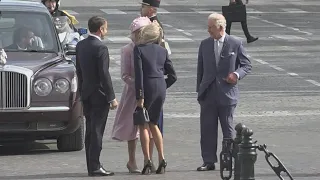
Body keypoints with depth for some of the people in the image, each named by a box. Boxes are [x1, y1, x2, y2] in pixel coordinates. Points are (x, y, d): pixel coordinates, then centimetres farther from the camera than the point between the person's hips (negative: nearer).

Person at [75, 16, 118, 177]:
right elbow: (104, 74, -18)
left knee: (90, 131, 12)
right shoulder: (101, 48, -17)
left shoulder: (80, 45, 7)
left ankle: (91, 166, 16)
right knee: (97, 131, -5)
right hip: (99, 94, -8)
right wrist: (112, 98, -14)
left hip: (86, 94, 8)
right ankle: (94, 167, -6)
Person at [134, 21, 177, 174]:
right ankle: (161, 159, 10)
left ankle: (147, 160, -5)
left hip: (147, 88, -5)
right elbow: (173, 76, 11)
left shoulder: (139, 49, -7)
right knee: (153, 124, 18)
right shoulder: (162, 50, 10)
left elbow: (139, 73, -14)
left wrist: (139, 96, -14)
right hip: (161, 89, 5)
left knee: (143, 125, 4)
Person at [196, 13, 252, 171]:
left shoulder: (235, 44, -3)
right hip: (208, 93, 3)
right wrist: (199, 90, 8)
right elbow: (200, 69, 12)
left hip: (227, 93, -3)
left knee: (228, 129, 4)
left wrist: (237, 74, -16)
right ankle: (209, 161, 6)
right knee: (207, 129, 1)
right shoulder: (205, 44, 8)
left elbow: (247, 65, 4)